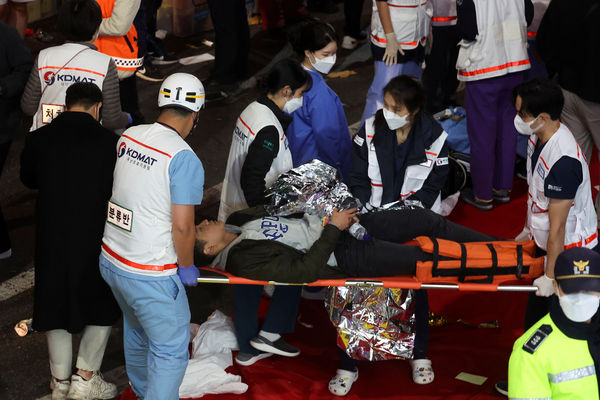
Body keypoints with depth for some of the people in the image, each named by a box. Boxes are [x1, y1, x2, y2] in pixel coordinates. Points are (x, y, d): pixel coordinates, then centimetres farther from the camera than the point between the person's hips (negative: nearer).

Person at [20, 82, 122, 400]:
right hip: (94, 239, -2)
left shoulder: (38, 139, -7)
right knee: (103, 306, 19)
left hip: (51, 239, 2)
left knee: (56, 305, 17)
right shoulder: (108, 141, -13)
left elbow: (28, 179, 10)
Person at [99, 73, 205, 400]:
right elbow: (182, 227, -21)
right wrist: (187, 267, -5)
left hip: (110, 259, 8)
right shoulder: (184, 159, -21)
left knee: (136, 328, 30)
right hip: (151, 275, -8)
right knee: (171, 351, 6)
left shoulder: (128, 136, 0)